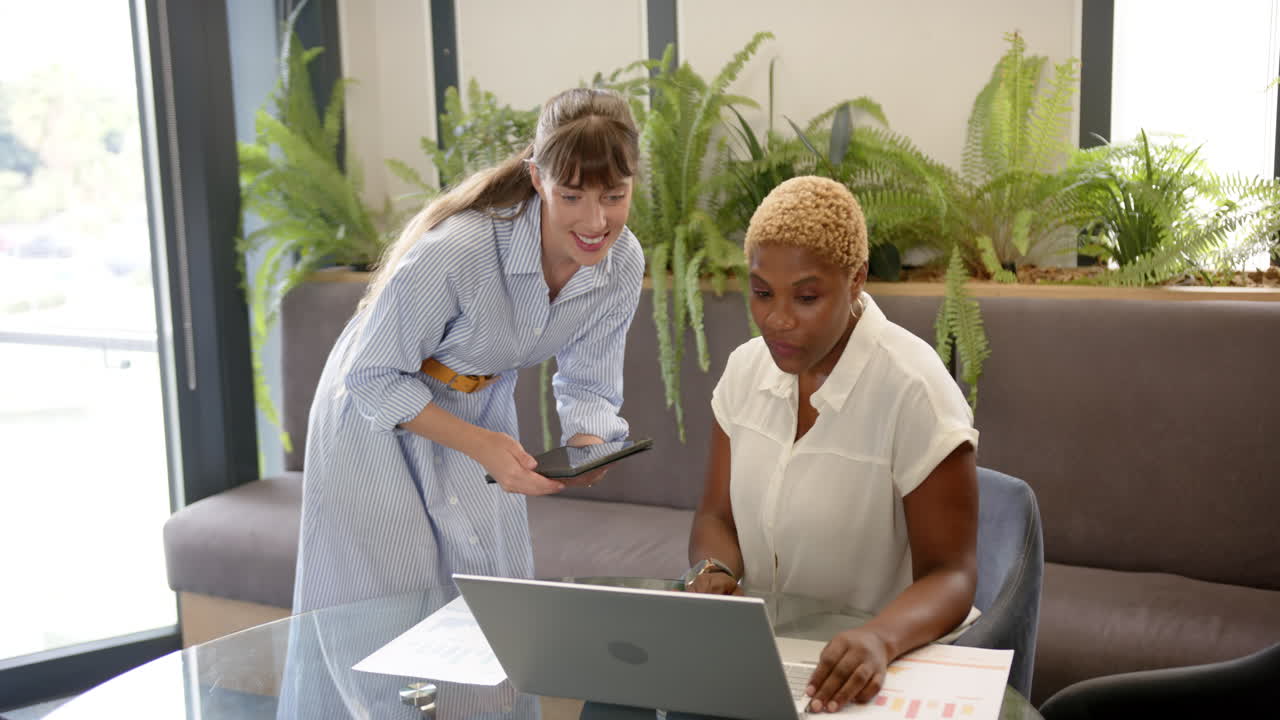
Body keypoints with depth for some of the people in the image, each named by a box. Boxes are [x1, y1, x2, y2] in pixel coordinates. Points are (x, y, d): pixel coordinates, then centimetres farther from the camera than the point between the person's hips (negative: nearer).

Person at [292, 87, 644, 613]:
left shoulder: (623, 264, -18)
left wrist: (589, 447, -27)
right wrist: (481, 446, -32)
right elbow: (372, 378, -23)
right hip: (379, 417, -5)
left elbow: (587, 386, -5)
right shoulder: (455, 250, -36)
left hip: (482, 406, 5)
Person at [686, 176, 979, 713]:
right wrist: (713, 570, -15)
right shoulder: (746, 367, 1)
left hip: (869, 668, -4)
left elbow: (950, 575, -15)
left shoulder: (913, 390, -17)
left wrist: (879, 639, -35)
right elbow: (716, 516, 7)